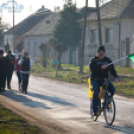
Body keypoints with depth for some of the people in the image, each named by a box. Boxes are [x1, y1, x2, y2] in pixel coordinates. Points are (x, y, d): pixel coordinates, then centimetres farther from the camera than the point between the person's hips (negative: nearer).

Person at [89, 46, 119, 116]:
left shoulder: (108, 60, 9)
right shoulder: (94, 60, -1)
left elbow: (112, 69, -1)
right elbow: (92, 68, -20)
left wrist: (115, 77, -19)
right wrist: (101, 67, -35)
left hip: (104, 79, 3)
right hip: (95, 80, -3)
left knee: (112, 89, -21)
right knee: (96, 92, -23)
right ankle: (95, 110, -13)